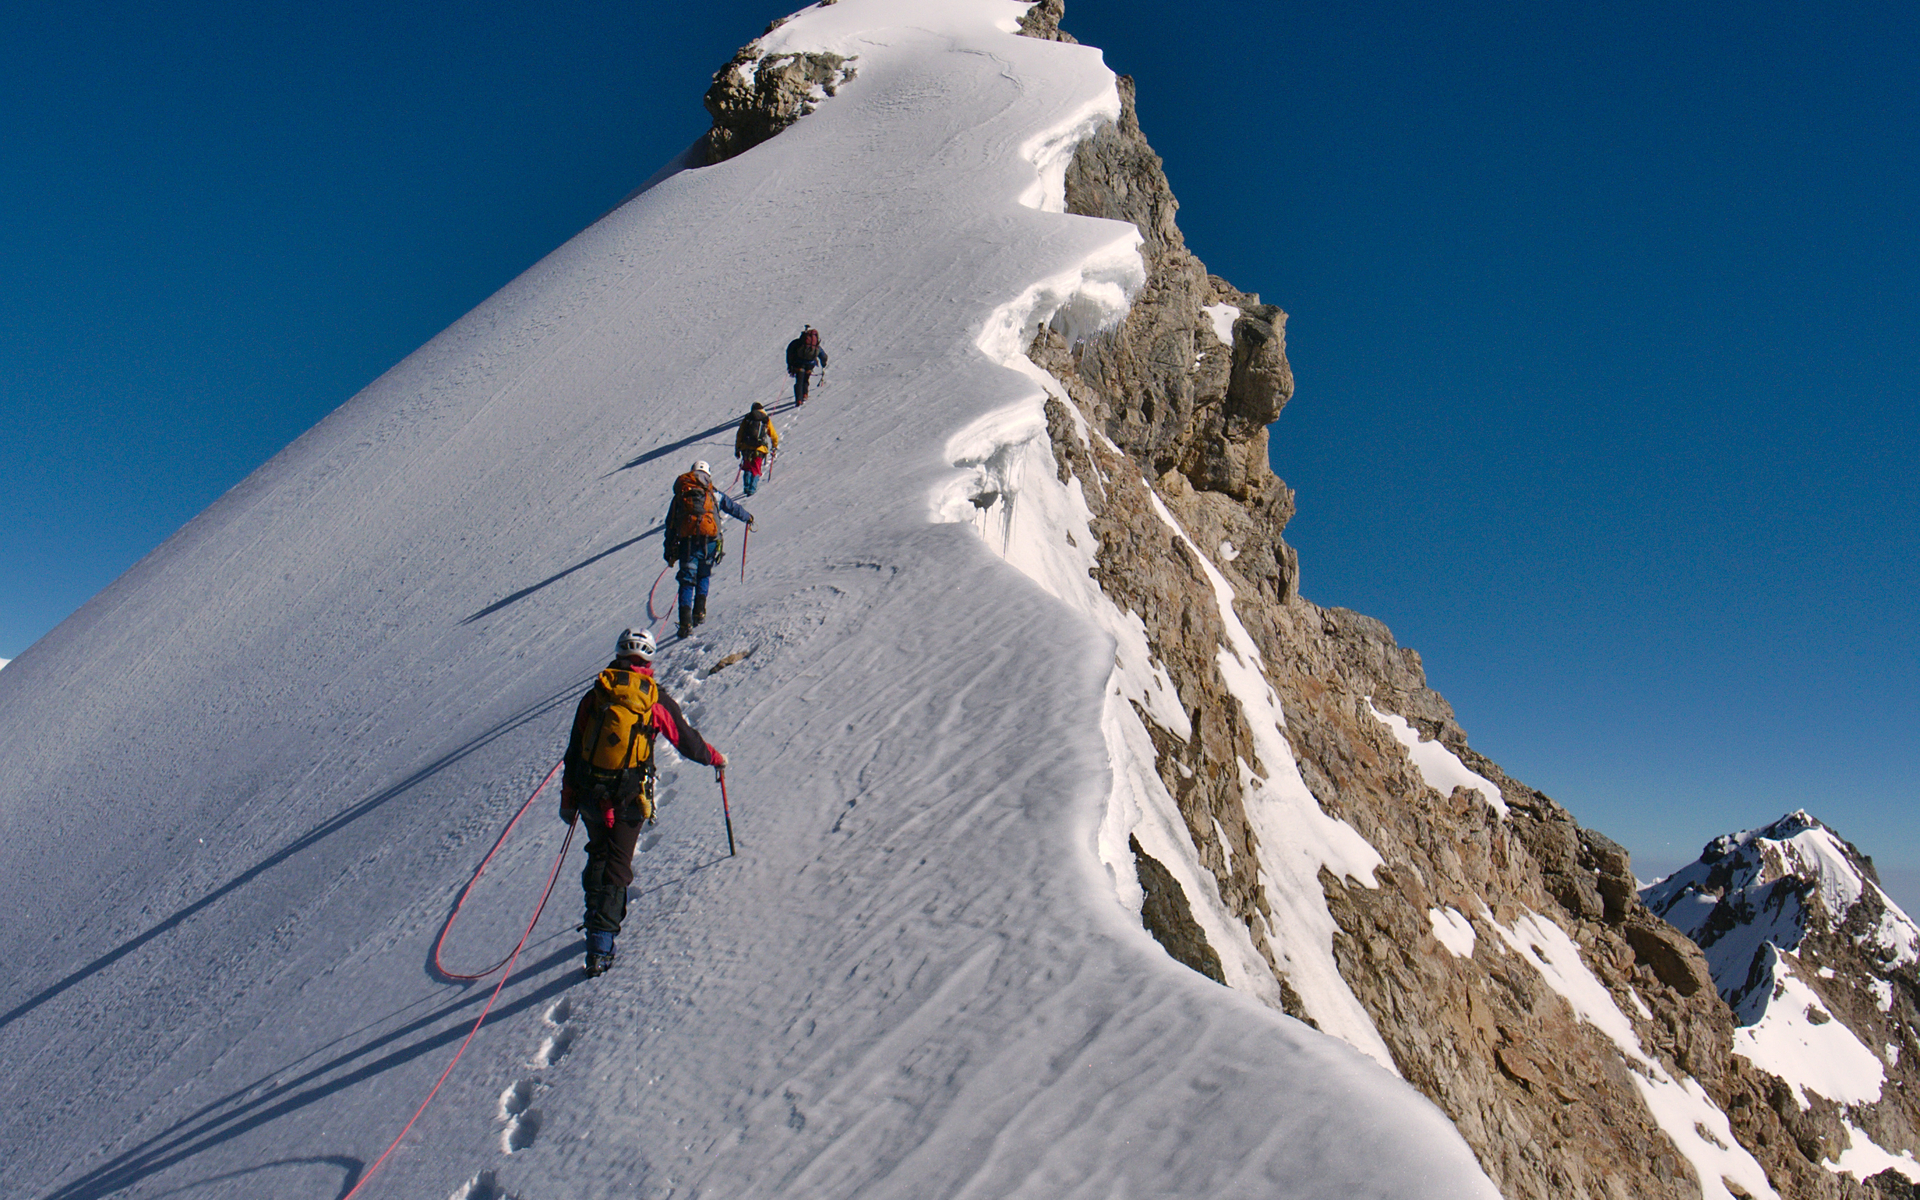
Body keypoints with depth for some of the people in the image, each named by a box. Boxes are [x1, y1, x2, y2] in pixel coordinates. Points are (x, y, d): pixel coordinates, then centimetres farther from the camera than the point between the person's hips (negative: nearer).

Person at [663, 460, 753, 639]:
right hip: (709, 540, 0)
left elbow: (670, 524, 16)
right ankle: (699, 612, 10)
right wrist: (748, 517, 42)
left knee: (687, 581, 1)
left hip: (687, 541, 0)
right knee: (703, 576, 22)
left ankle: (686, 622, -13)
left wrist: (669, 550, 19)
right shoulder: (713, 492, 14)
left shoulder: (680, 494, 18)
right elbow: (733, 508, 22)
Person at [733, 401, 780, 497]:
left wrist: (737, 449, 15)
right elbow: (774, 436, 14)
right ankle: (752, 488, -6)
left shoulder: (746, 419, 12)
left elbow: (739, 435, 9)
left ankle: (746, 487, -1)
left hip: (746, 448, 1)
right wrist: (774, 447, 29)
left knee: (747, 468, 16)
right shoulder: (766, 420, 11)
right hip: (760, 449, -1)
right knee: (756, 470, 8)